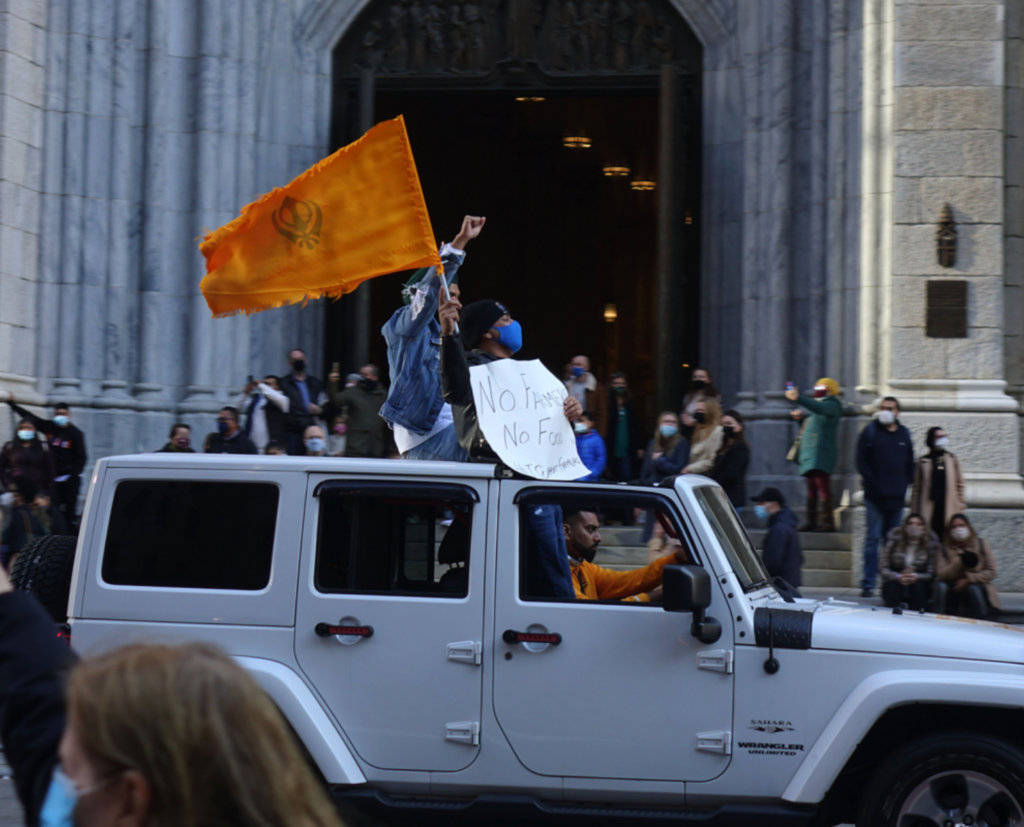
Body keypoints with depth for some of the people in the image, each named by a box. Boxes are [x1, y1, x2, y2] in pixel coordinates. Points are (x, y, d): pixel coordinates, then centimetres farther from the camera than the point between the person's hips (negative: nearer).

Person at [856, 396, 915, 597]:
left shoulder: (904, 434, 12)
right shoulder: (870, 432, 1)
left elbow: (909, 464, 16)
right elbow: (862, 461, -2)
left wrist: (905, 485, 1)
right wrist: (873, 484, -11)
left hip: (897, 497, 4)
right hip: (875, 496, -4)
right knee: (873, 537, -6)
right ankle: (868, 583, -5)